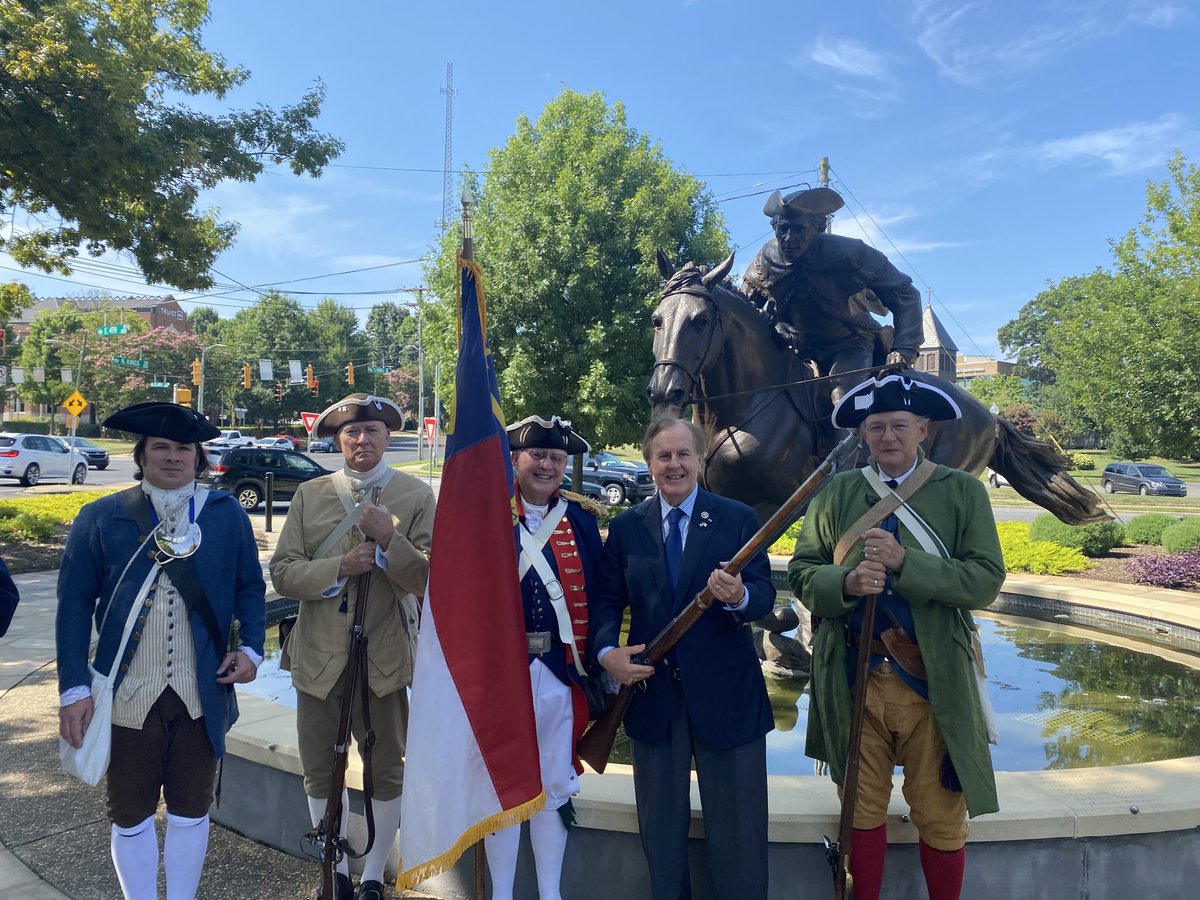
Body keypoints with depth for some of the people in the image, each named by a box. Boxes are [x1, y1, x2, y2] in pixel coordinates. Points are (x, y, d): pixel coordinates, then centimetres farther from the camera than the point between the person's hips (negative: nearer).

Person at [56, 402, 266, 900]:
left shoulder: (226, 514, 1)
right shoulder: (100, 518, -2)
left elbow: (250, 587, 6)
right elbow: (74, 606, -2)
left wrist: (251, 646, -8)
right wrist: (74, 689, -7)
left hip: (201, 695, 1)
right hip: (127, 696, 0)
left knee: (191, 812, 16)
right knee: (131, 817, 14)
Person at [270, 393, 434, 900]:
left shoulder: (416, 497, -4)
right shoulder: (310, 495, 3)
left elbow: (431, 580, -10)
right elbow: (282, 574, -3)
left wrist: (388, 538, -23)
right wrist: (340, 566, -18)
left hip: (384, 660, -2)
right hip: (318, 660, 3)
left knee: (387, 775, 11)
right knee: (321, 774, 16)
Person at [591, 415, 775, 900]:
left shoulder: (738, 519, -4)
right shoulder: (625, 527, 3)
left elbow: (764, 594, -10)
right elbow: (607, 600, 2)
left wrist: (740, 596, -32)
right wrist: (607, 651, -15)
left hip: (726, 692, -2)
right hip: (651, 691, 2)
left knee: (737, 821, 10)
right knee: (660, 821, 19)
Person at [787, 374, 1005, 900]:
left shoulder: (963, 492, 0)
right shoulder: (836, 494, 5)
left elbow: (986, 579, -10)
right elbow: (801, 573, 3)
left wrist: (904, 561, -21)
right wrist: (846, 581, -17)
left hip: (933, 683, -1)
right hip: (854, 681, 2)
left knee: (942, 818, 11)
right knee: (863, 811, 15)